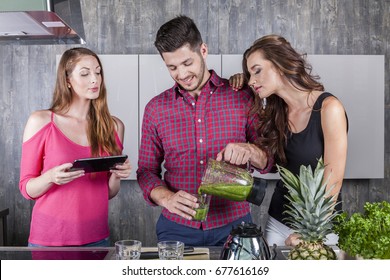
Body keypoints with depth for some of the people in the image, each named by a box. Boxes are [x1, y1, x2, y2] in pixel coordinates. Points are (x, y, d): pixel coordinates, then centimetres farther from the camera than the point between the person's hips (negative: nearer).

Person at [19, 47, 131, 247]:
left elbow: (109, 193, 9)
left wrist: (116, 175, -12)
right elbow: (27, 189, -2)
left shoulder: (114, 126, 2)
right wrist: (51, 177, -21)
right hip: (49, 238, -2)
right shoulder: (41, 122, -6)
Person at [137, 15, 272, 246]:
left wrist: (249, 151, -23)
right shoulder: (156, 108, 1)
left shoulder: (242, 97, -3)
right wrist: (166, 197, -16)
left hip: (234, 225, 0)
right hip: (177, 228, 1)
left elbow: (269, 160, 0)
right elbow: (147, 170, 5)